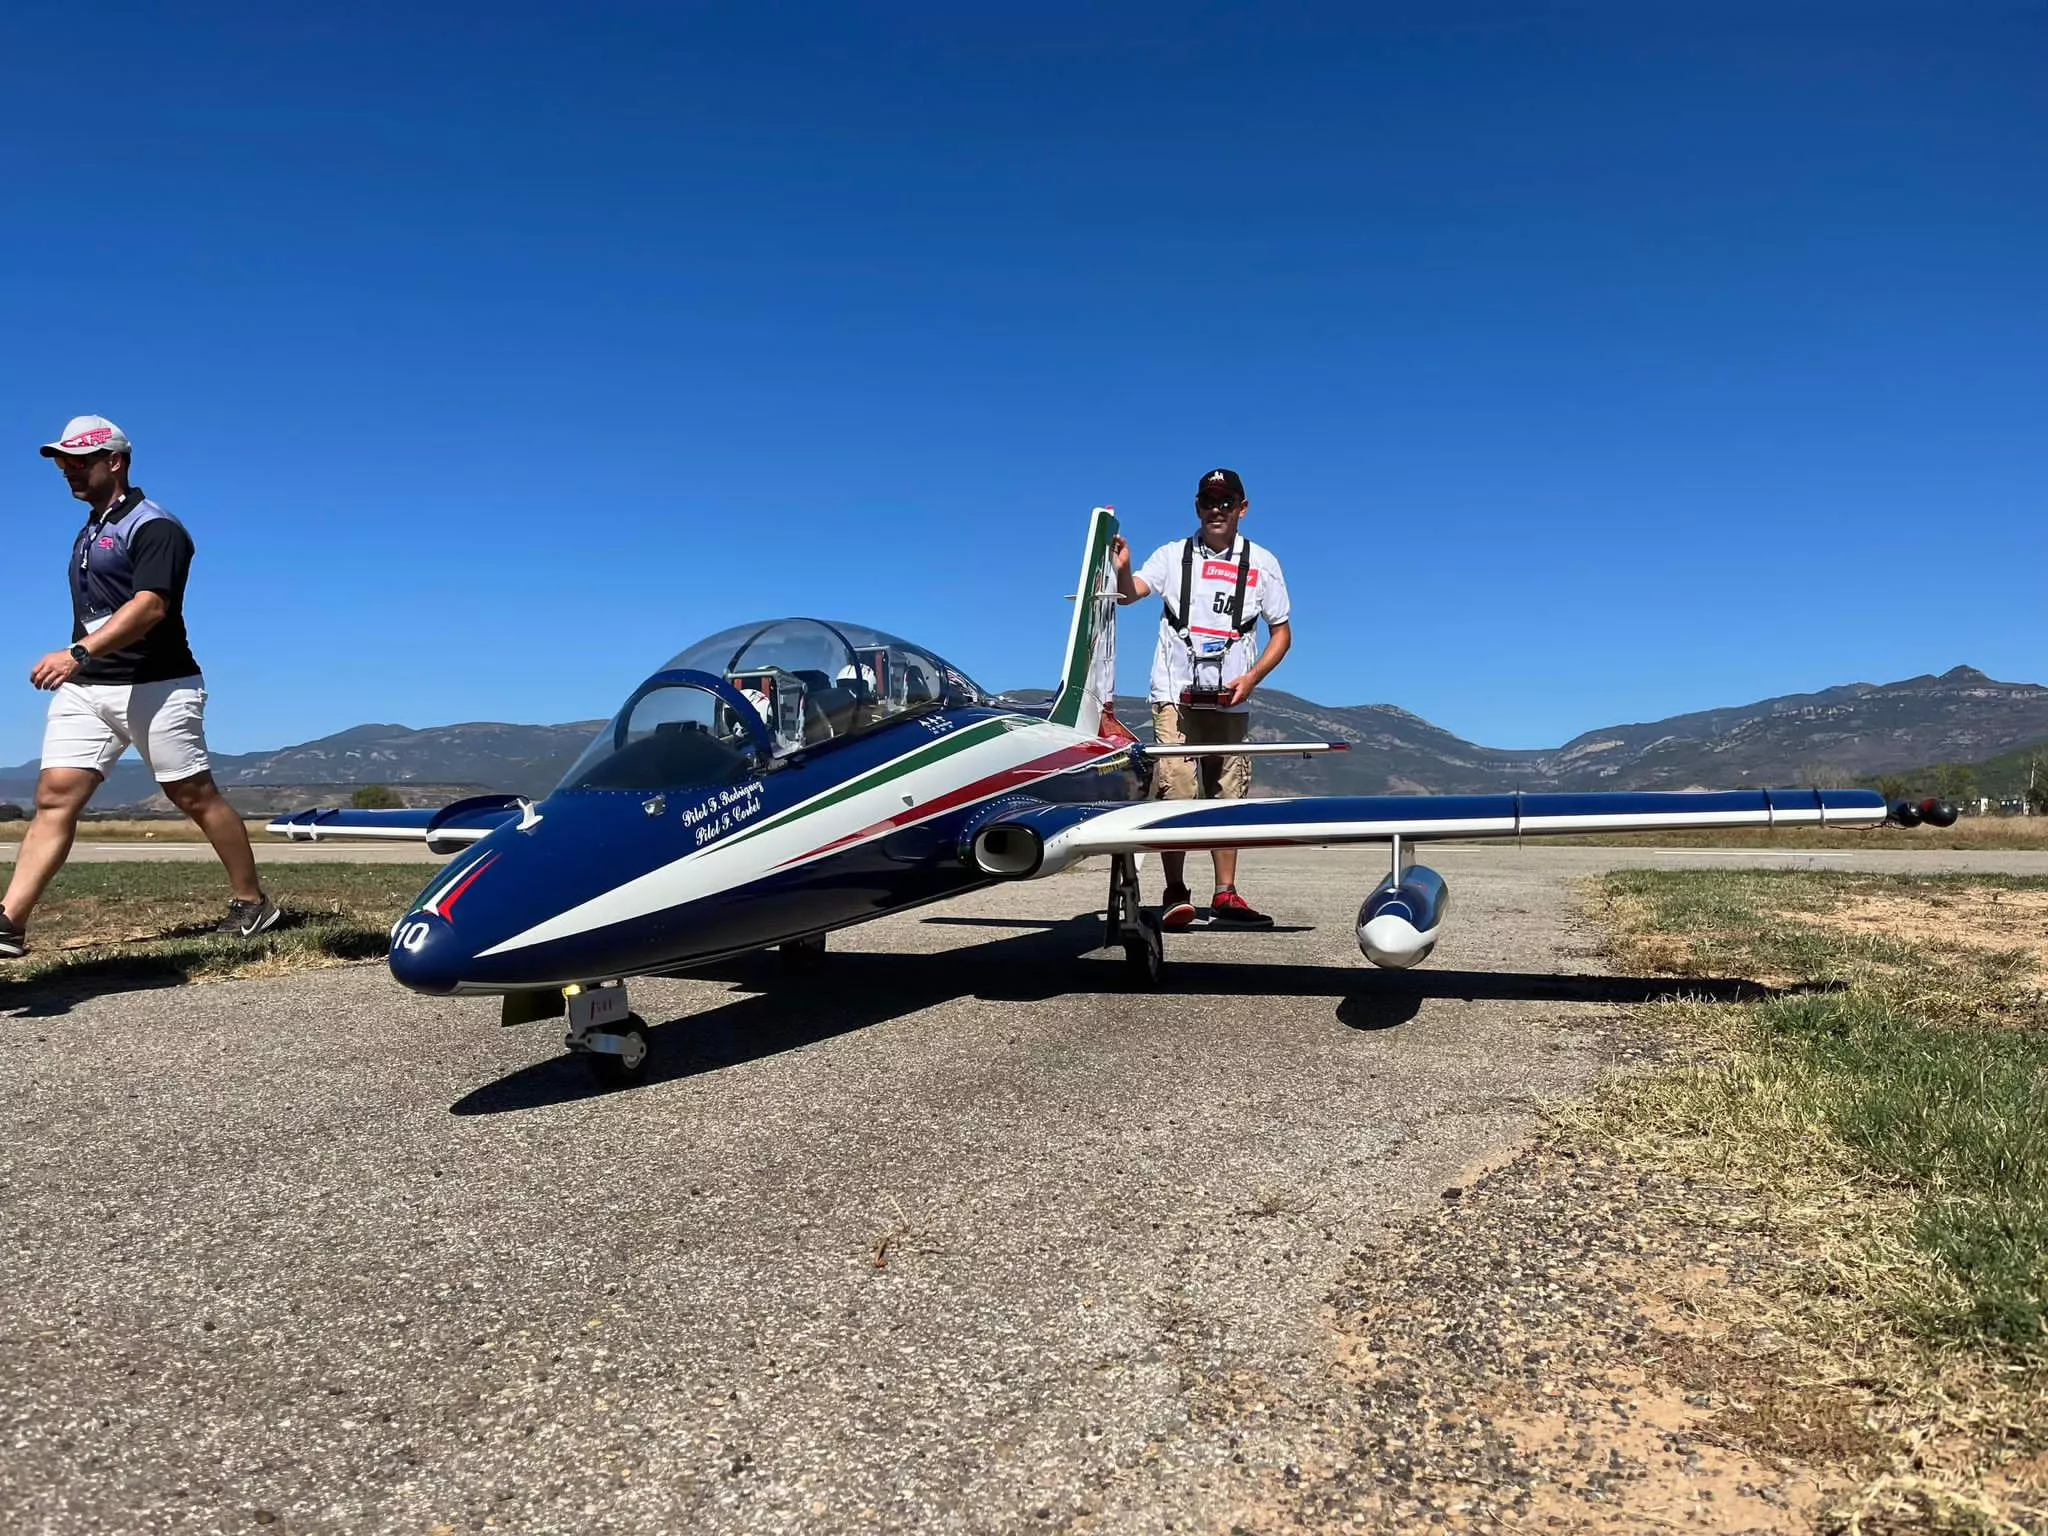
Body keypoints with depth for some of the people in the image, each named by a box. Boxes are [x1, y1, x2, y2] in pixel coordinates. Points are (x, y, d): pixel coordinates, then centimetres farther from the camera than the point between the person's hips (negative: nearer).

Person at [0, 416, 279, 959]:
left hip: (156, 687, -8)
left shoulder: (153, 527, -9)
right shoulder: (90, 531, 20)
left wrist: (79, 653, -32)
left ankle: (252, 904, 12)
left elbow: (149, 606, -23)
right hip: (84, 689, 8)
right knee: (54, 799, -3)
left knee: (195, 797, -1)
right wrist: (77, 665, 17)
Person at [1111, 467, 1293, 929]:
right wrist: (1122, 568, -33)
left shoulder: (1262, 563, 8)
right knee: (1174, 792, -11)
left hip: (1231, 700, 2)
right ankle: (1175, 894, -7)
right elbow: (1129, 592, -10)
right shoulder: (1173, 556, 5)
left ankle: (1225, 896, 12)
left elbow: (1281, 632, 10)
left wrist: (1251, 678, -5)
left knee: (1227, 795, 5)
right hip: (1175, 694, -2)